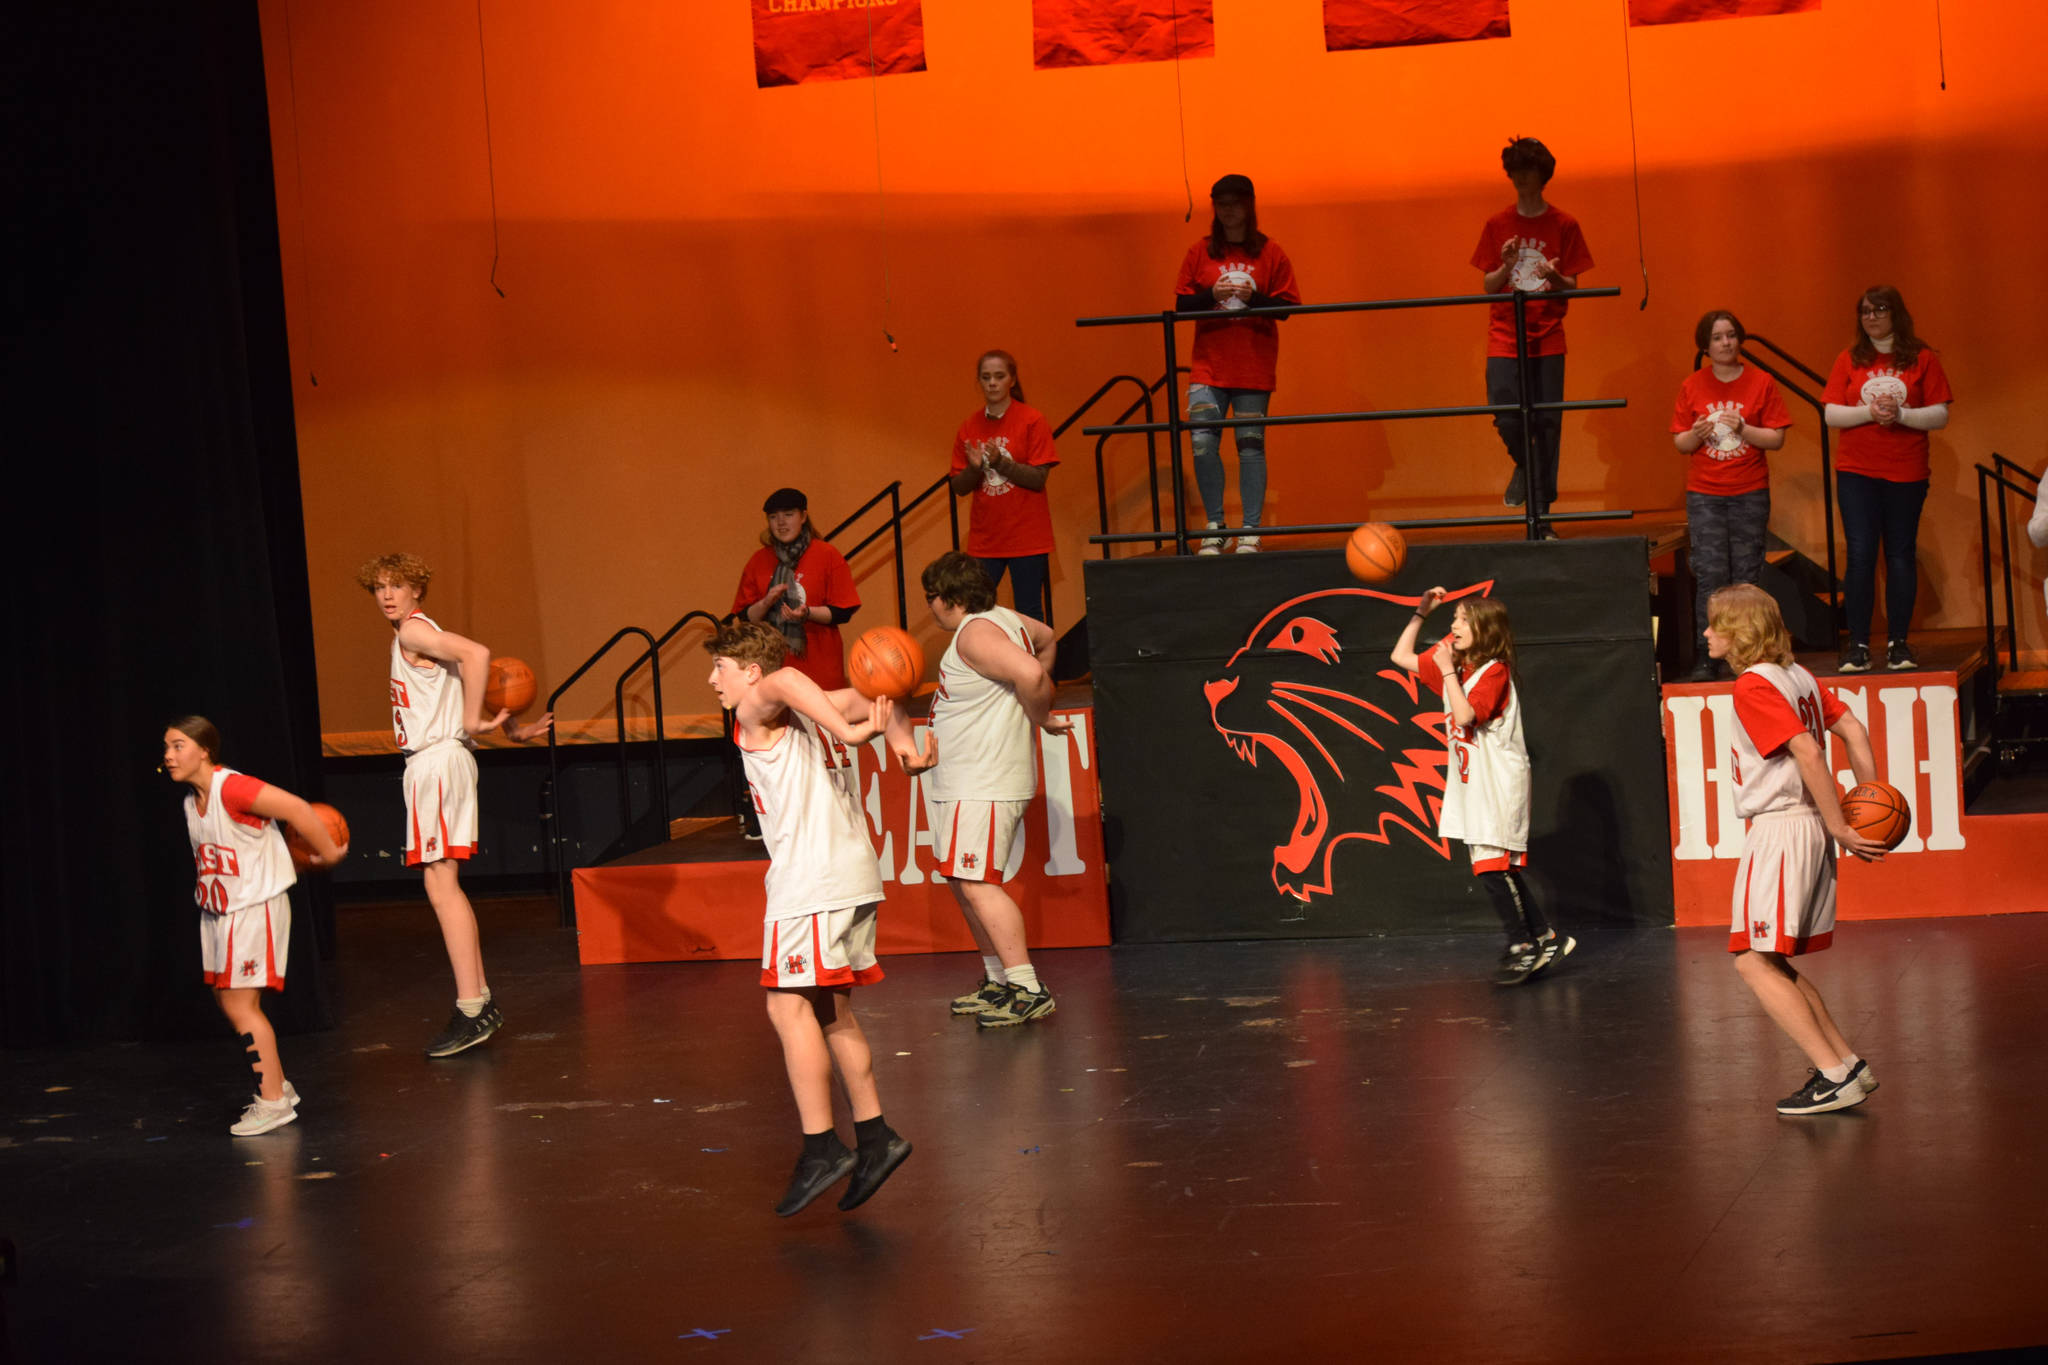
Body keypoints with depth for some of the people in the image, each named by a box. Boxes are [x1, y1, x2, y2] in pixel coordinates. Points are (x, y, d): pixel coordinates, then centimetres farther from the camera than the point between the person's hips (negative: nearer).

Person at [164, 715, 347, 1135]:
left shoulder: (232, 789, -22)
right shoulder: (192, 801, 8)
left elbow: (295, 808, -25)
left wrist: (327, 853, -18)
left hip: (255, 908, -9)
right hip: (218, 912, 9)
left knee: (240, 1004, -10)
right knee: (227, 999, 12)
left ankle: (272, 1102, -2)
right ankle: (277, 1087, 24)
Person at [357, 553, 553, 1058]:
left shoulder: (413, 631, -10)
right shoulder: (411, 637, 19)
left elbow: (476, 654, -27)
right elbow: (470, 670, 27)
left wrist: (472, 723, -20)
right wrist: (512, 728, 19)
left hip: (437, 760, -11)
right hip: (430, 764, 11)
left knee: (440, 884, -12)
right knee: (443, 886, 14)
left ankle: (470, 1012, -14)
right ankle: (481, 1001, 19)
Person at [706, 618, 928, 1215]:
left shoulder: (754, 713, -4)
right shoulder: (798, 714, 21)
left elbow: (787, 679, -24)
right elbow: (864, 698, 16)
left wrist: (847, 732, -24)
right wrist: (900, 743, 7)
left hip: (809, 882, -9)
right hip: (853, 875, 9)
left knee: (788, 1004, -7)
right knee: (831, 1010, 14)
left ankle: (821, 1145, -9)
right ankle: (873, 1135, 13)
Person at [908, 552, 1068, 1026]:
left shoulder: (977, 633, -19)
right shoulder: (1002, 620, 13)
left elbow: (1031, 673, -34)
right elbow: (1047, 639, 32)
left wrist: (1040, 717, -16)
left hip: (985, 786, -11)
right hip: (961, 782, 11)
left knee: (977, 883, -14)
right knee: (963, 882, 16)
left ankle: (1029, 991, -15)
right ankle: (998, 982, 25)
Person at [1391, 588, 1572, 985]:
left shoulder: (1494, 671, -13)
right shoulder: (1456, 666, 12)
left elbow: (1465, 715, -24)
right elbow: (1401, 657, 16)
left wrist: (1448, 671, -20)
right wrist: (1421, 612, 9)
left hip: (1498, 783, -9)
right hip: (1472, 784, 9)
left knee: (1492, 866, -11)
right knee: (1501, 869, 10)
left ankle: (1523, 947, -3)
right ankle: (1546, 938, 18)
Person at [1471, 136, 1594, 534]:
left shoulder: (1564, 225, 3)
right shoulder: (1497, 225, 6)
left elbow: (1572, 288, 4)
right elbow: (1487, 287, 6)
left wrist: (1554, 277, -18)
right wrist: (1505, 267, -14)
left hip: (1547, 337, 0)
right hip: (1505, 335, 1)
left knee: (1547, 423, -4)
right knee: (1506, 418, -13)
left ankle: (1541, 515, 2)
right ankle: (1524, 465, 22)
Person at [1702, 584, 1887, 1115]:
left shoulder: (1752, 685, -14)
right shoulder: (1798, 676, 14)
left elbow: (1807, 752, -20)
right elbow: (1852, 729, 14)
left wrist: (1838, 827, -16)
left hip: (1779, 828, -9)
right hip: (1809, 828, 9)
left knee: (1755, 961, -7)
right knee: (1776, 962, 15)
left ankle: (1835, 1074, -11)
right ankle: (1846, 1065, 13)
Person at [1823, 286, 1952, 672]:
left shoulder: (1922, 358, 3)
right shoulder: (1849, 361, 6)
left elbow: (1940, 416, 0)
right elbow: (1831, 414, 1)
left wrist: (1901, 414, -15)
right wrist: (1869, 412, -14)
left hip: (1906, 473, 0)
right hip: (1856, 471, 0)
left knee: (1900, 554, 3)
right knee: (1860, 554, -5)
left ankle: (1898, 643, 9)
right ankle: (1858, 644, -2)